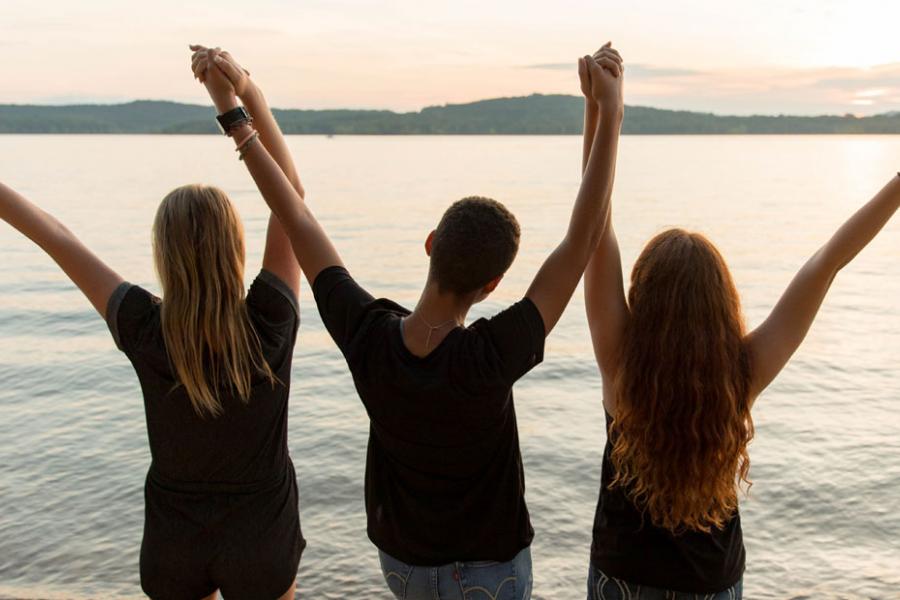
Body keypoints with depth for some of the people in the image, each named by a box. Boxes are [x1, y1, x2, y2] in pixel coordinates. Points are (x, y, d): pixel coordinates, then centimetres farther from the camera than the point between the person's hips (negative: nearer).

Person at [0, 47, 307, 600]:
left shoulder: (145, 333, -23)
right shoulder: (269, 325, -26)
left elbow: (58, 238, -11)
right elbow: (291, 195, -20)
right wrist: (247, 94, -20)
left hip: (174, 542, 1)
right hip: (261, 541, -1)